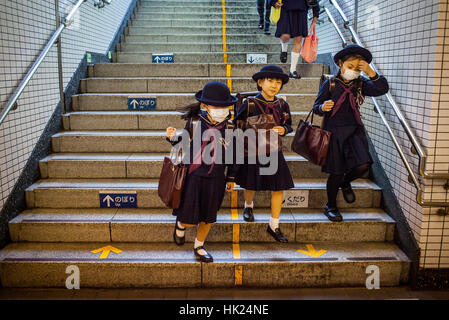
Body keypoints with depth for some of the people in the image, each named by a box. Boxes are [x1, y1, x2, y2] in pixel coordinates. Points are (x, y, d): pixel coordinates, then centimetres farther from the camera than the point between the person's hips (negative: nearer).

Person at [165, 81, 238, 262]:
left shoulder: (229, 126, -4)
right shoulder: (194, 122, -8)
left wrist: (231, 178, 11)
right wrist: (173, 138, -17)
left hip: (216, 178, 3)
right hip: (194, 175, -2)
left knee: (208, 217, 14)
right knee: (190, 220, -2)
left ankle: (199, 247, 37)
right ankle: (180, 224, 35)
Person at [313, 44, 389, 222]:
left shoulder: (360, 83, 5)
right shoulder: (330, 84, -3)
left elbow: (382, 89, -8)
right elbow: (316, 107, -1)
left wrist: (371, 72, -18)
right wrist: (323, 107, -23)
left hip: (354, 130, 3)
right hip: (334, 131, -3)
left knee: (363, 165, -15)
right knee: (336, 173, 3)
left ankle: (345, 183, 21)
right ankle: (330, 206, 25)